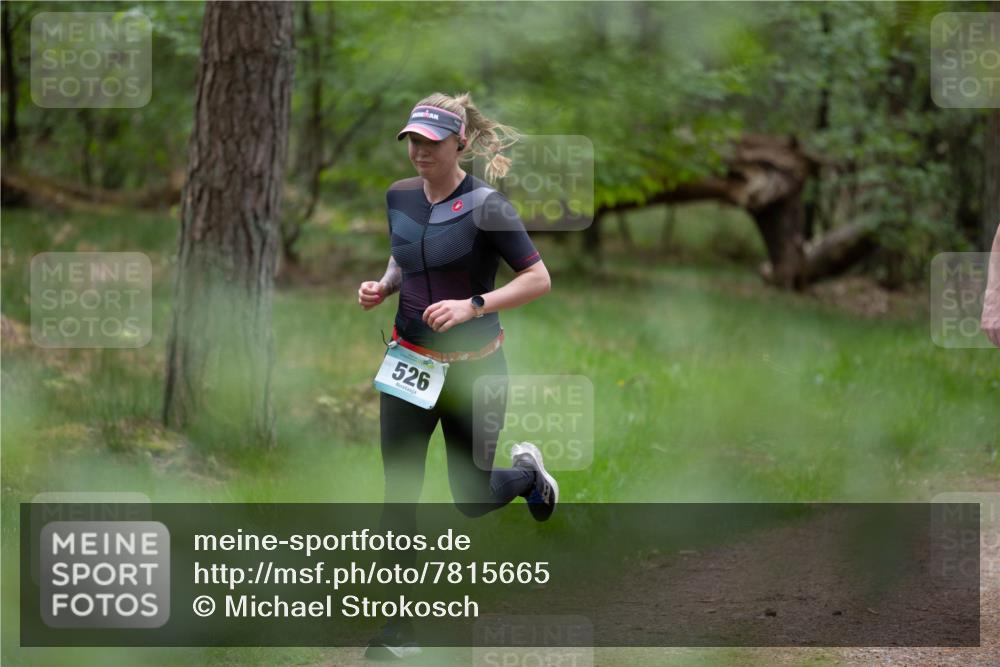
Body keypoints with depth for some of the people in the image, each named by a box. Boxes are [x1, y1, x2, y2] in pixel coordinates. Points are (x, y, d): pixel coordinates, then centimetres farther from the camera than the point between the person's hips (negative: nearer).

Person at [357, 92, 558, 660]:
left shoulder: (484, 206, -16)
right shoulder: (400, 196, 2)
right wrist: (382, 287, -1)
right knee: (400, 497, -2)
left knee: (473, 498, 7)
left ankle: (527, 471, 43)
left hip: (473, 368, -4)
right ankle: (400, 630, 6)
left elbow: (539, 279, -16)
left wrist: (473, 305, -27)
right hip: (408, 362, 4)